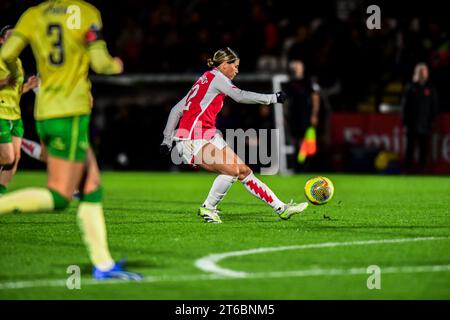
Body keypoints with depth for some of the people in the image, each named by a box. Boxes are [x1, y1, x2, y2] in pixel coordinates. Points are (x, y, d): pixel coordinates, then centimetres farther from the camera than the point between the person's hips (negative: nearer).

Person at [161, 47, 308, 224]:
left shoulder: (202, 81, 22)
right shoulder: (215, 77, -4)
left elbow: (176, 110, 21)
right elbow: (240, 96, -19)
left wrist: (167, 140, 23)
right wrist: (272, 98, -12)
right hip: (192, 141, -10)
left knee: (244, 171, 3)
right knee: (232, 170, -25)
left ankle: (281, 208, 1)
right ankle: (207, 208, -7)